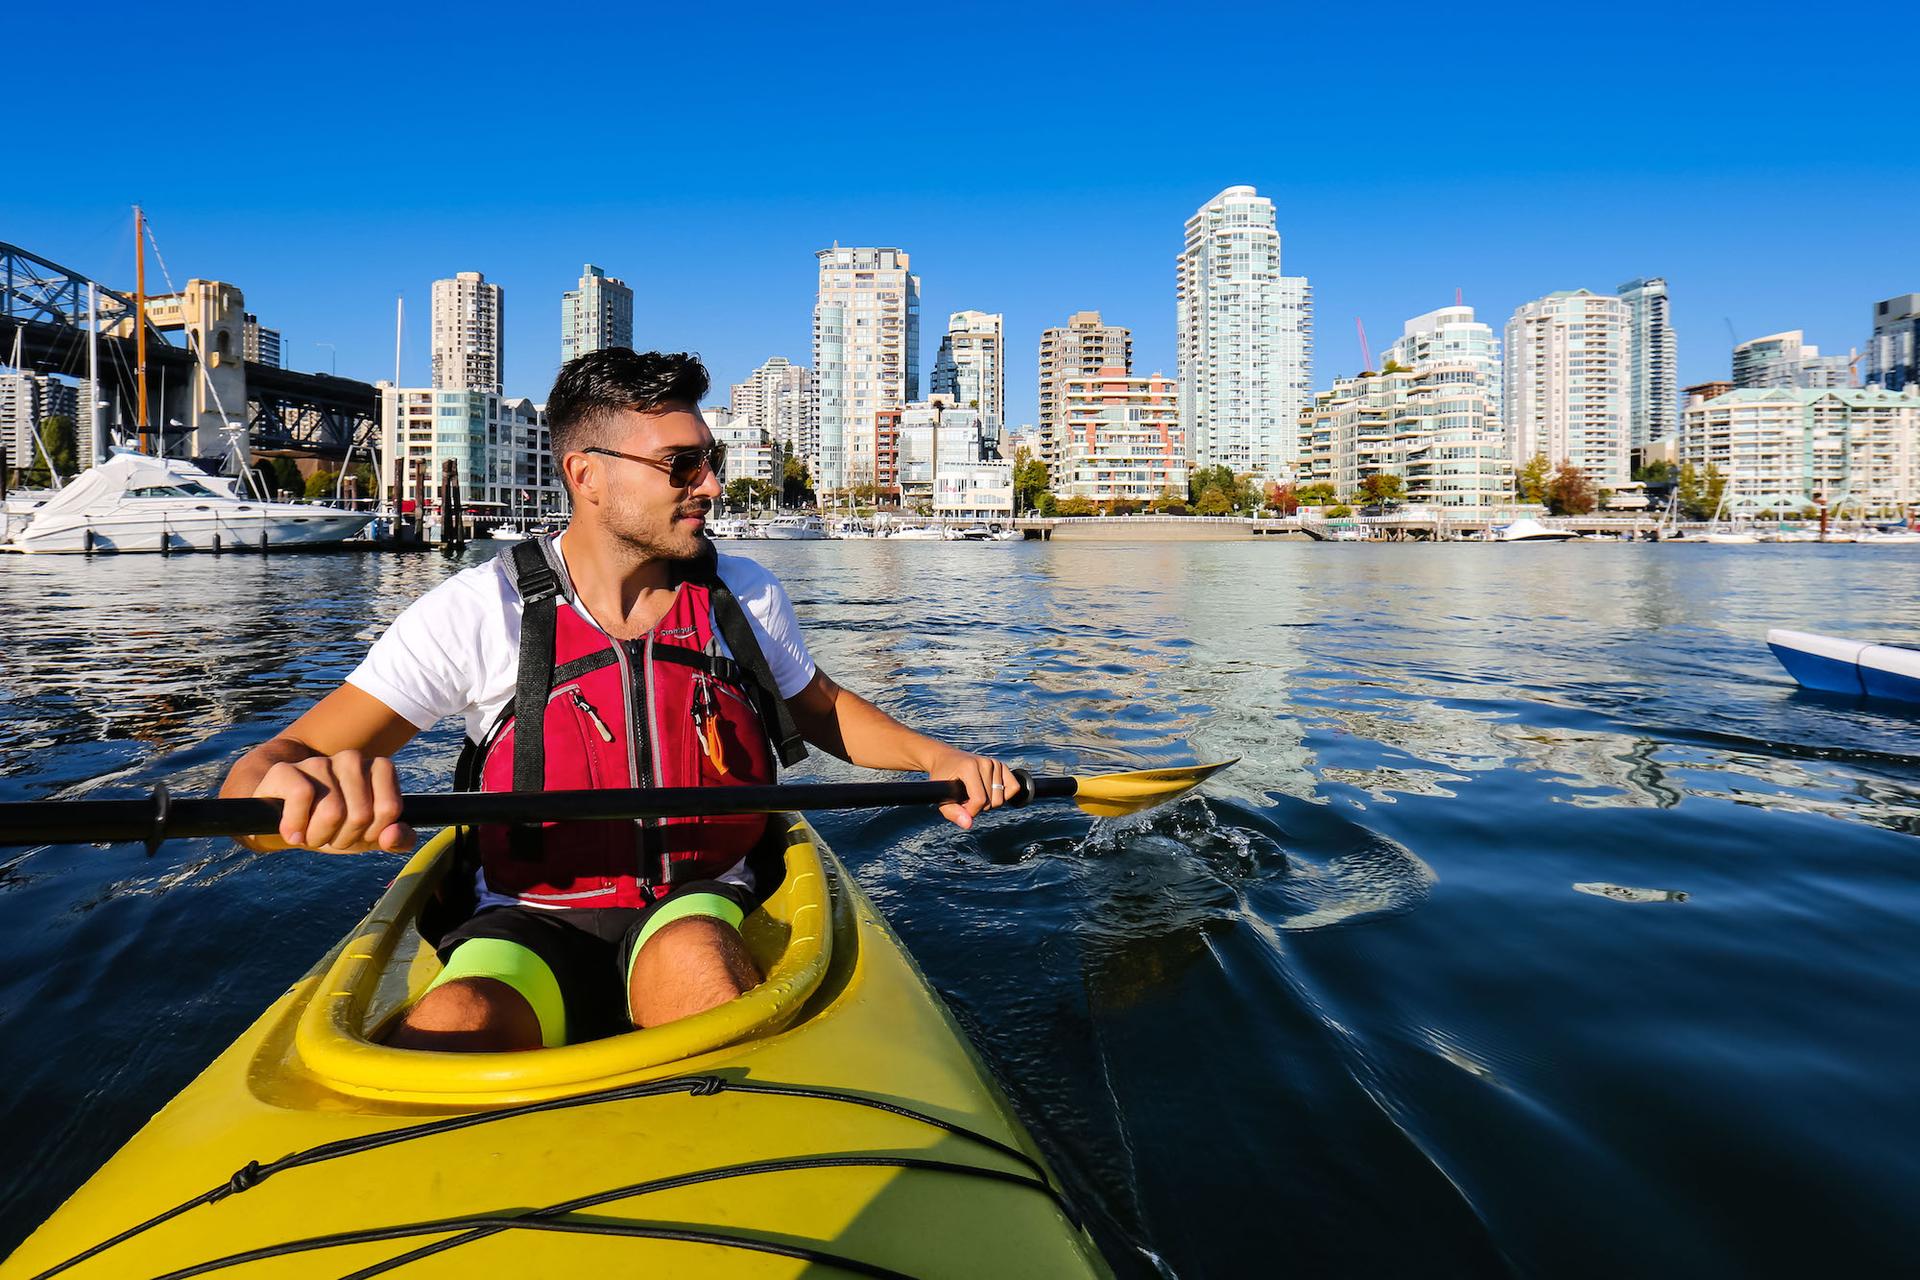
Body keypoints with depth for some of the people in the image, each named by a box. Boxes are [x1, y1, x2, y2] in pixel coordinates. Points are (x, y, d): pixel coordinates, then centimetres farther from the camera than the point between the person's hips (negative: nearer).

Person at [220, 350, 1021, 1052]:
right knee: (454, 1026, -35)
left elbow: (822, 710, 22)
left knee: (691, 959, -35)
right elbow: (256, 777, -13)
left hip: (706, 904, 2)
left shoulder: (744, 597, 2)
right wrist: (288, 789, -40)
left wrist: (930, 755, 2)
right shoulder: (478, 612, -8)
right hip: (528, 923, -1)